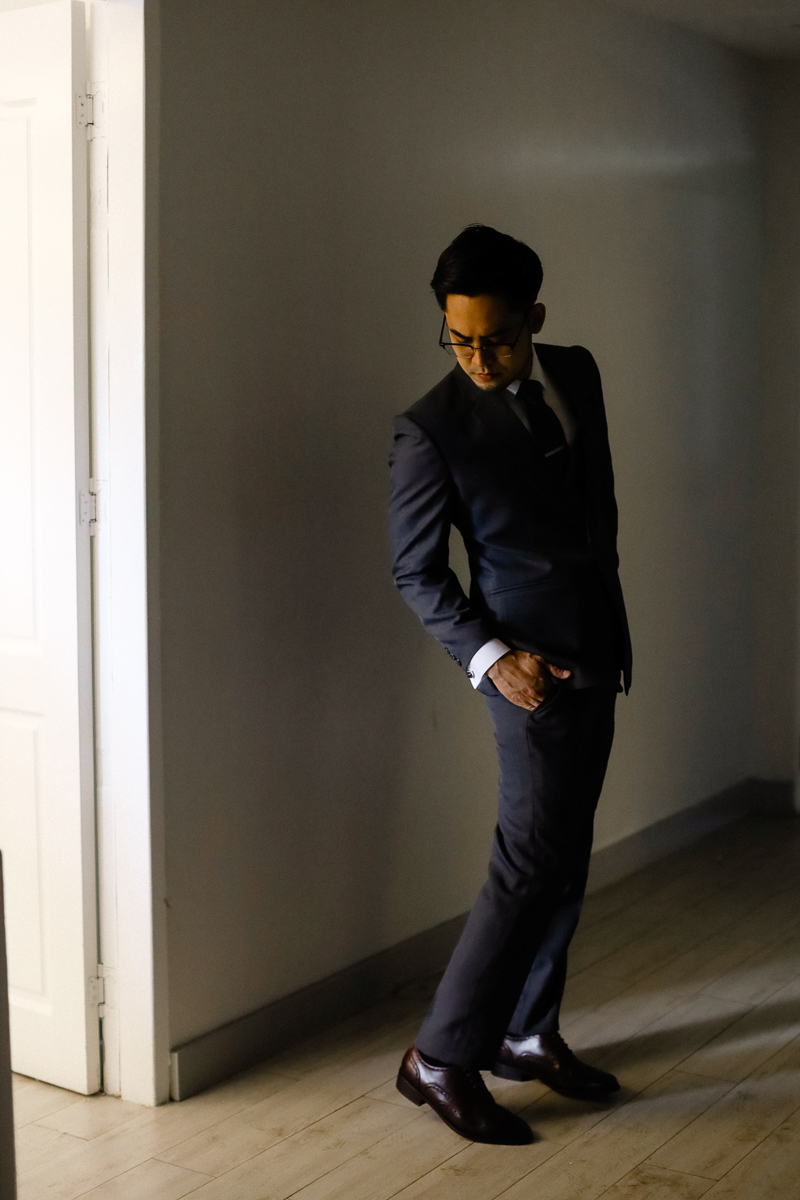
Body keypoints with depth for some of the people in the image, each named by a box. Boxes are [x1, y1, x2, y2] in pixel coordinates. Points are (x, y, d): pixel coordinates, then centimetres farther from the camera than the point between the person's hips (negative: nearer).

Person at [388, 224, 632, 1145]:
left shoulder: (577, 374, 4)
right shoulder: (432, 429, -14)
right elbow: (416, 572, -9)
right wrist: (491, 656, -19)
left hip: (598, 653, 7)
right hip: (533, 665, -7)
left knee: (566, 857, 12)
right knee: (532, 861, -9)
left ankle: (526, 1034, 24)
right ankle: (441, 1057, 1)